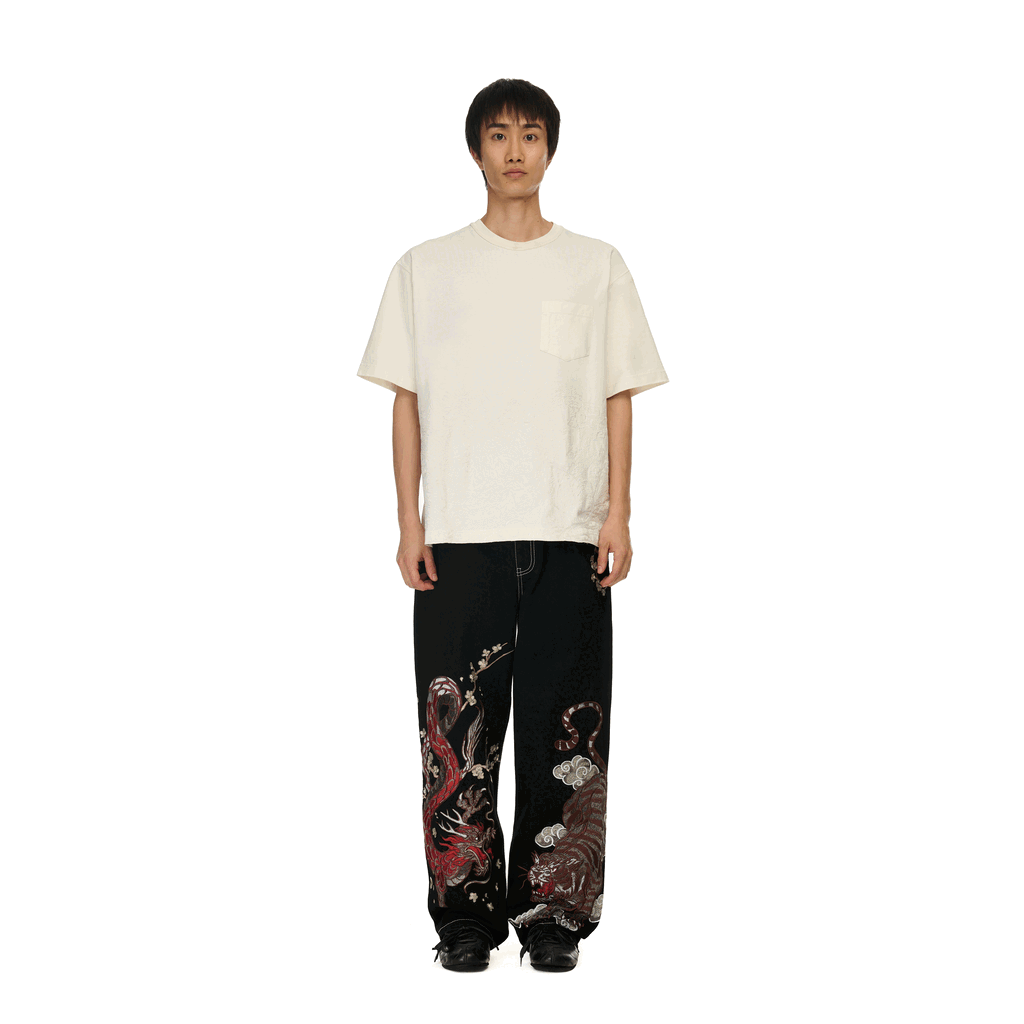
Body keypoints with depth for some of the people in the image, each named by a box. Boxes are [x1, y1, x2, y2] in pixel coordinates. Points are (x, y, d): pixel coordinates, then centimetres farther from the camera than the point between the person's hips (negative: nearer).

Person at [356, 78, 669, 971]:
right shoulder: (426, 269, 10)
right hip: (460, 533, 0)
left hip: (570, 535, 0)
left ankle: (552, 913, 11)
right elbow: (407, 402, 8)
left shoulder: (597, 267, 10)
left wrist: (618, 517, -2)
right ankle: (466, 912, 10)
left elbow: (619, 400, 8)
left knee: (565, 730, 1)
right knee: (460, 729, 0)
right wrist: (409, 523, 0)